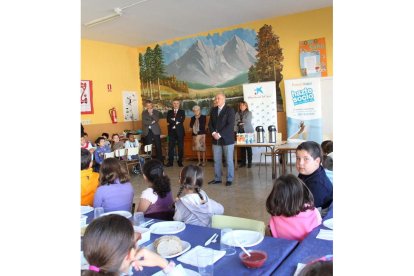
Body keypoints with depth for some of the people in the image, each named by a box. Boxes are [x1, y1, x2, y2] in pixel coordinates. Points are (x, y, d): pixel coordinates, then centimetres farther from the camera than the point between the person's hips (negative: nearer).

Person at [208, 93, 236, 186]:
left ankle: (229, 179, 14)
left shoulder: (230, 110, -5)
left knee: (229, 160, 3)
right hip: (216, 139, 5)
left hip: (227, 139, -5)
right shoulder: (213, 110, 12)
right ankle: (217, 178, 19)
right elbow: (210, 123, 10)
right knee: (216, 160, 8)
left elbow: (230, 125, -14)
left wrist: (220, 134, -18)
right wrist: (213, 133, -9)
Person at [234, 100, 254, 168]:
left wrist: (239, 121, 0)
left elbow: (247, 121, -9)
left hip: (248, 132, -3)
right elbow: (235, 122, 5)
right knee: (242, 147, 2)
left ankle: (249, 162, 1)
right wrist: (241, 122, -9)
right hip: (240, 132, 3)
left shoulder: (249, 113, 4)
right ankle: (243, 162, 9)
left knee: (248, 147, -4)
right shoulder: (237, 113, 14)